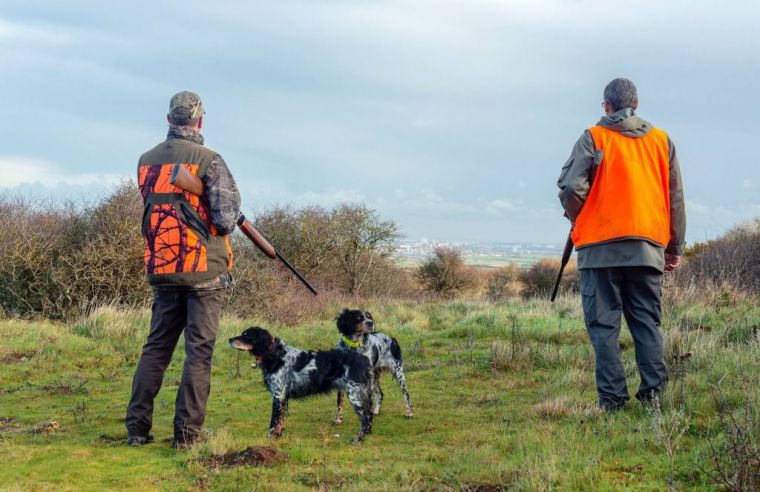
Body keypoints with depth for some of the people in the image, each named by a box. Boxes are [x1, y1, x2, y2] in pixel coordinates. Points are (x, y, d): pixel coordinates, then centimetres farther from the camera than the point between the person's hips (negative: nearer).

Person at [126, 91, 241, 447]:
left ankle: (137, 427, 12)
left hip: (161, 268, 5)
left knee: (156, 347, 14)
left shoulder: (146, 161, 5)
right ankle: (187, 431, 1)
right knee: (199, 350, 2)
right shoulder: (209, 161, -12)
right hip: (204, 269, -5)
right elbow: (226, 219, -15)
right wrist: (225, 221, 6)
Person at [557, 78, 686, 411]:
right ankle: (654, 388, 0)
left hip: (601, 246, -3)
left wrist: (577, 220, 10)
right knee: (646, 321, 11)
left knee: (603, 324, 1)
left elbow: (571, 188, -11)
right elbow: (676, 199, 13)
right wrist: (675, 247, 19)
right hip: (648, 248, 3)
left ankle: (612, 397, -3)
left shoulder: (593, 138, -1)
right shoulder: (661, 140, 11)